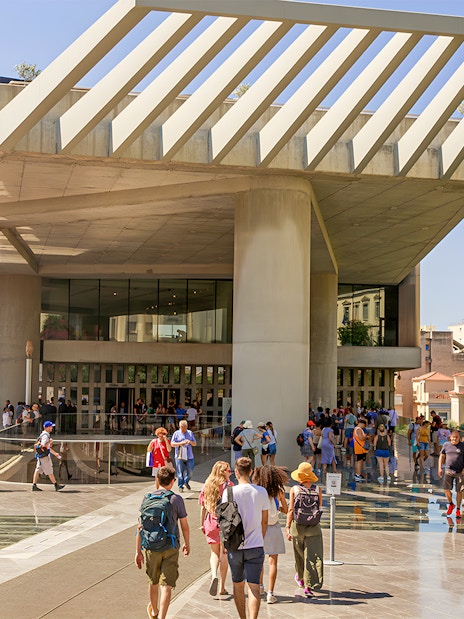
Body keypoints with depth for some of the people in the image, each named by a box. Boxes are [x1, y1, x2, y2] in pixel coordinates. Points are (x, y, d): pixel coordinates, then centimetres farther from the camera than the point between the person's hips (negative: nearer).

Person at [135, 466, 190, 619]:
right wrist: (187, 544, 16)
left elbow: (140, 527, -3)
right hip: (171, 548, -3)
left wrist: (138, 551, 3)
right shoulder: (177, 500, -6)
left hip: (152, 547, 3)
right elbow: (185, 526, -1)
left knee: (153, 582, 22)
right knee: (166, 586, -2)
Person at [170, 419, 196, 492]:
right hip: (179, 456, -3)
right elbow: (172, 444, -3)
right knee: (180, 472, -3)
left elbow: (195, 444, 14)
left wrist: (190, 442, -9)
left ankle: (186, 482, 30)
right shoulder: (176, 433, 3)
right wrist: (181, 443, -16)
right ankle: (180, 486, 6)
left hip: (189, 456, 3)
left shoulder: (190, 433, 12)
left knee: (190, 471, 4)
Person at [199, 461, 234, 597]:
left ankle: (214, 576, -13)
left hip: (211, 522, 3)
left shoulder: (207, 485, 4)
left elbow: (203, 507, 6)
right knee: (224, 554, 7)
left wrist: (202, 524, 13)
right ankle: (222, 587, 10)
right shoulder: (228, 485, -8)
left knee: (214, 553, 14)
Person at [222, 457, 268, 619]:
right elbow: (264, 521, 6)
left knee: (238, 585, 17)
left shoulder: (229, 492, -7)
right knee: (254, 587, -2)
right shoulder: (261, 492, -1)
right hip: (256, 546, 0)